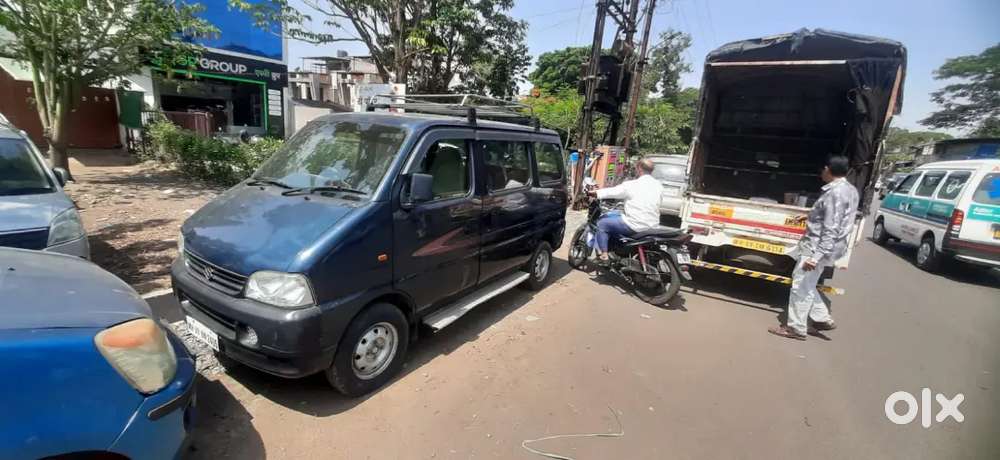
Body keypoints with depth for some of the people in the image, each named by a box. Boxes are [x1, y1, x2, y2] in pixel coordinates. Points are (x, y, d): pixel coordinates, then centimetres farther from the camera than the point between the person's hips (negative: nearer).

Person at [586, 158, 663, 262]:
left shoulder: (632, 185, -12)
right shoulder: (658, 185, 5)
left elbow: (613, 192, -3)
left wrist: (596, 193, 12)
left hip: (635, 225, -7)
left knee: (602, 224, 8)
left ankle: (603, 255, 6)